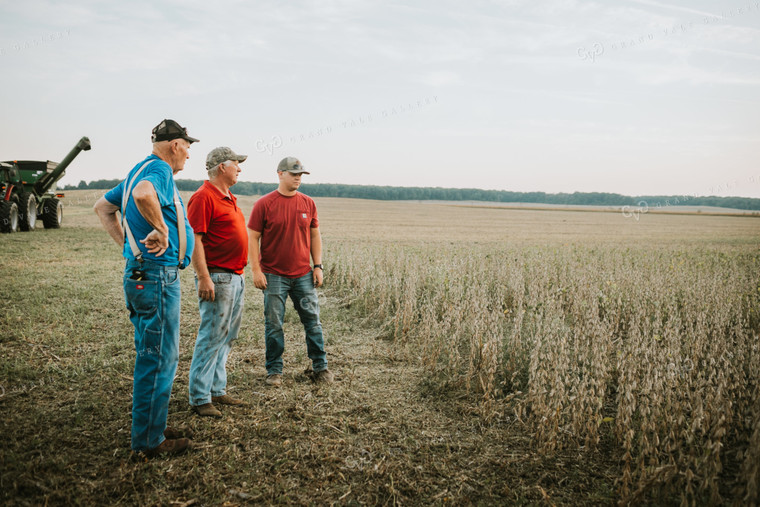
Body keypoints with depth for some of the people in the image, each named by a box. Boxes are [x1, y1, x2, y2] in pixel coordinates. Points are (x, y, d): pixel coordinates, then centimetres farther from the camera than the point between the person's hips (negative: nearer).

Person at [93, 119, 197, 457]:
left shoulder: (140, 169, 17)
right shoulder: (159, 169, -14)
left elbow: (103, 206, 26)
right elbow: (143, 194, -38)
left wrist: (127, 243, 18)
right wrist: (161, 229, -24)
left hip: (140, 273, 11)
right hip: (158, 275, -11)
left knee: (151, 356, 19)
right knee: (159, 359, -1)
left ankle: (149, 426, 31)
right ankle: (149, 440, 10)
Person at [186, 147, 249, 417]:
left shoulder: (228, 198, 18)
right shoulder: (204, 197, -12)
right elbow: (194, 239, -18)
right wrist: (203, 277, -23)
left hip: (236, 278, 10)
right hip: (217, 279, -10)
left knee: (226, 337, 14)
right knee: (211, 338, -6)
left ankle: (217, 390, 24)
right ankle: (200, 398, 3)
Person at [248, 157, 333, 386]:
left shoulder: (308, 203, 7)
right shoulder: (264, 204, -4)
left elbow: (315, 236, 13)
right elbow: (252, 238, -3)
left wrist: (318, 266, 6)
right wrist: (256, 270, -9)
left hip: (304, 275, 3)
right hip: (274, 275, -3)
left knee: (313, 320, 6)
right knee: (274, 325, 4)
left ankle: (320, 367, 19)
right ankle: (274, 371, 17)